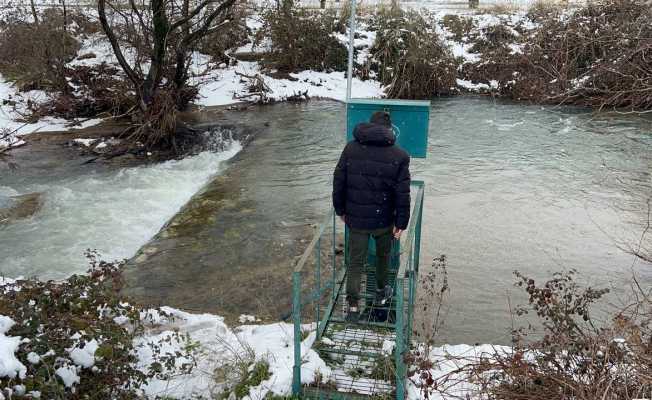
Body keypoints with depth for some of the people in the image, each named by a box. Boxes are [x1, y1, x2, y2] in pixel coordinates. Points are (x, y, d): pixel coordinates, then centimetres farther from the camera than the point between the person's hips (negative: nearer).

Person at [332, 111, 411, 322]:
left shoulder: (351, 149, -3)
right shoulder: (399, 156, -9)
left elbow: (339, 182, 2)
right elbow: (403, 194, -9)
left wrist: (341, 209, 13)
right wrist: (401, 223, -2)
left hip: (356, 219, 1)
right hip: (384, 220, -1)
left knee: (355, 261, 10)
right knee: (383, 255, 24)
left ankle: (353, 306, 8)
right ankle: (381, 292, 43)